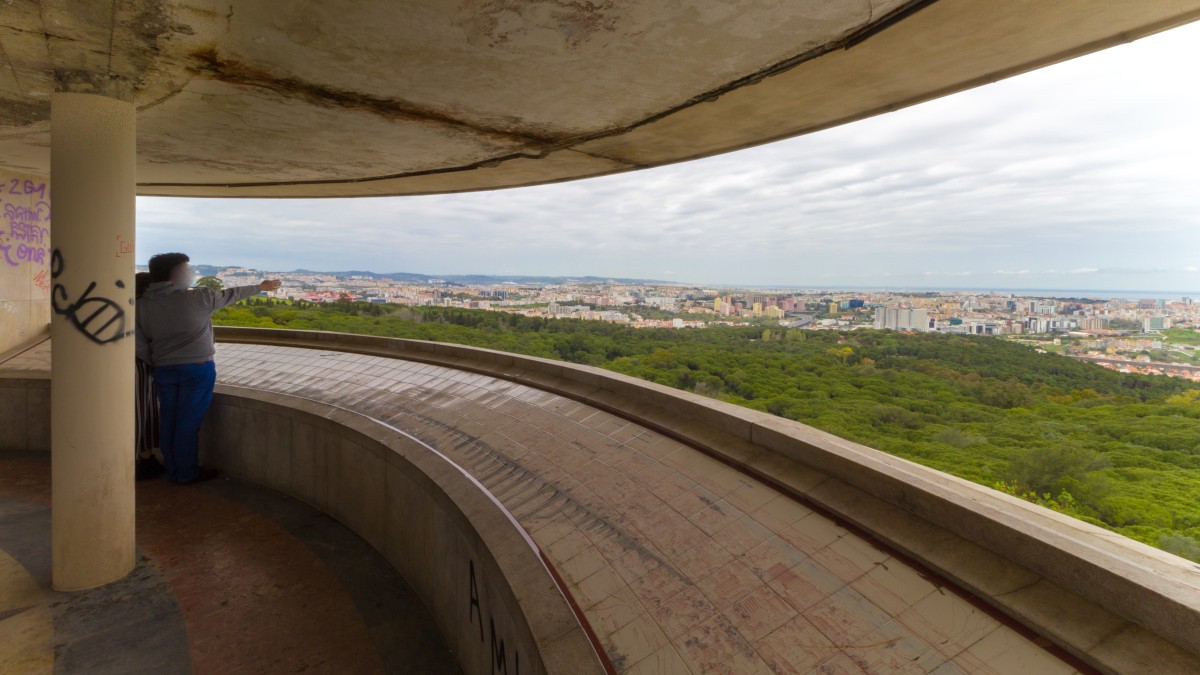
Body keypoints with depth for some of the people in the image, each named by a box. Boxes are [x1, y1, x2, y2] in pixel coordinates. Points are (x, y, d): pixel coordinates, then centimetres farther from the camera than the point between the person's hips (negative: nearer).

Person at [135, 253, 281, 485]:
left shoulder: (143, 304, 2)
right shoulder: (197, 298, -10)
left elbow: (140, 346, 1)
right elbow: (231, 294, 5)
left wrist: (159, 362, 17)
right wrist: (261, 287, 20)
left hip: (164, 370, 5)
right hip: (196, 368, -5)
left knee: (168, 421, 13)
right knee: (188, 422, 2)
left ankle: (172, 471, 24)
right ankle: (187, 473, 12)